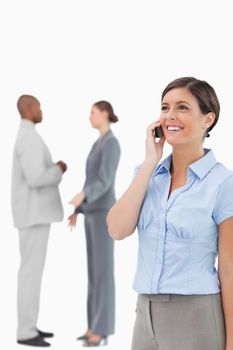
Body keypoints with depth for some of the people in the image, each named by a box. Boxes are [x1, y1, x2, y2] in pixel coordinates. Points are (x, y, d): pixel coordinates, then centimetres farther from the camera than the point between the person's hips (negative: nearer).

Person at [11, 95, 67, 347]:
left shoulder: (26, 138, 18)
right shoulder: (30, 138, -18)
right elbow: (36, 179, -26)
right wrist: (59, 170, -8)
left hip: (35, 211, 11)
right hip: (33, 213, -11)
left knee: (32, 268, 13)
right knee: (32, 270, -8)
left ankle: (28, 325, 19)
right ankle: (26, 332, -3)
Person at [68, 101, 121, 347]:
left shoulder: (112, 144, -15)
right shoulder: (98, 144, 18)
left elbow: (104, 183, -24)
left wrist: (82, 197, -42)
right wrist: (78, 210, 27)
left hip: (103, 213, -10)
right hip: (92, 213, 10)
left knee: (103, 272, -7)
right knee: (93, 270, 10)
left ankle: (102, 331, -3)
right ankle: (95, 327, 15)